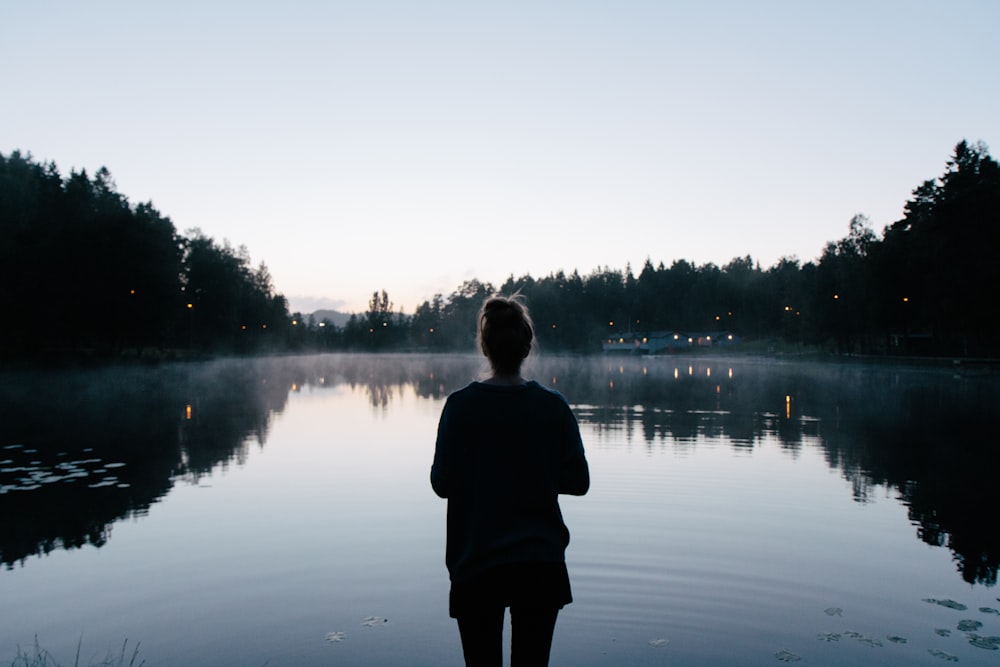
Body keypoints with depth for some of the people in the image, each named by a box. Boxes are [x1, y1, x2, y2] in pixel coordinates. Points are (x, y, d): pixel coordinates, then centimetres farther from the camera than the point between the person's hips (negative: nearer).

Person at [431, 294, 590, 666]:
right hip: (541, 564, 1)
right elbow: (578, 481, -1)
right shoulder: (553, 406, -4)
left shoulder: (461, 405, -9)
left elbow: (442, 483, -7)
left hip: (476, 565, -1)